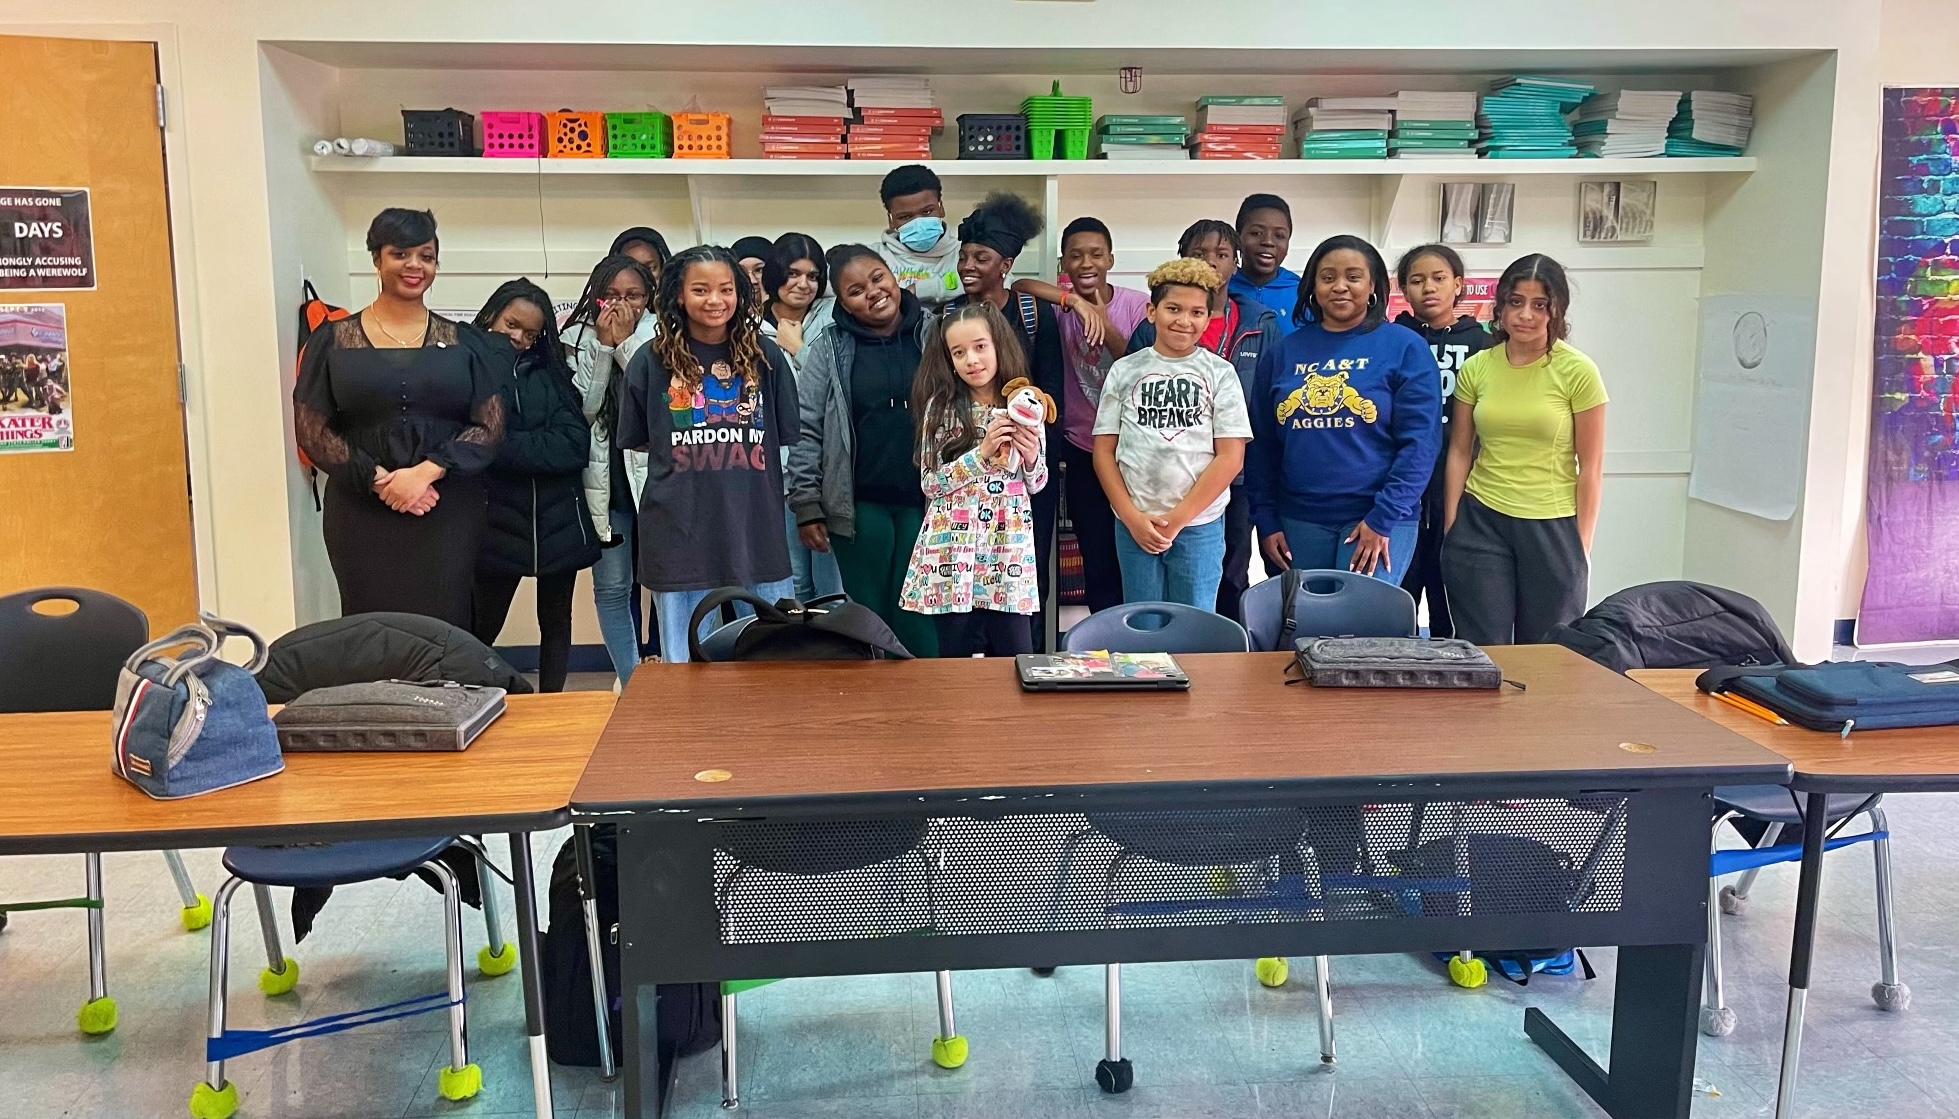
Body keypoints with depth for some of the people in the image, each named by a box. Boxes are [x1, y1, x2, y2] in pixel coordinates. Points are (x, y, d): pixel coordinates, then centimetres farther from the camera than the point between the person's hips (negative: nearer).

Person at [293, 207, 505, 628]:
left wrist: (428, 471, -13)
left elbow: (490, 426, 1)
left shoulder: (463, 342, 7)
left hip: (448, 515, 0)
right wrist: (378, 480, -12)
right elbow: (310, 431, 1)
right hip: (362, 514, 0)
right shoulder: (333, 340, 5)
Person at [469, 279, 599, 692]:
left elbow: (575, 445, -8)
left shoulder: (549, 372, 4)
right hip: (498, 524, -3)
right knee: (482, 629, 5)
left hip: (558, 522, 3)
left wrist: (503, 447, -13)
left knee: (555, 623, 13)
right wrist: (540, 447, -19)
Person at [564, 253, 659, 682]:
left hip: (653, 475, -1)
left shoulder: (658, 335, -1)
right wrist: (603, 345, -11)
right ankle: (630, 681, 14)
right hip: (603, 479, 1)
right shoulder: (579, 338, 3)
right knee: (612, 587, 4)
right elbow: (582, 409, -7)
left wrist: (626, 341, -14)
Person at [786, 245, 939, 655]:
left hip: (926, 501, 1)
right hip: (859, 506, 0)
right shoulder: (829, 350, -1)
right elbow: (807, 432, -2)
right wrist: (807, 507, -6)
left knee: (920, 620, 6)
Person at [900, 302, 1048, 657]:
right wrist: (982, 452, -17)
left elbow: (1036, 483, 10)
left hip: (1009, 547, 2)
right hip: (953, 549, -2)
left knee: (1017, 657, 3)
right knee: (958, 658, 5)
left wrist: (1032, 457, -11)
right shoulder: (940, 407, -3)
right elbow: (931, 483, -8)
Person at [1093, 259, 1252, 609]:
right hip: (1133, 525, 1)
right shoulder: (1124, 371, 4)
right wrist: (1132, 517, -7)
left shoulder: (1220, 373, 0)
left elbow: (1230, 456, -5)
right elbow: (1104, 451, 4)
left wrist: (1177, 519, -10)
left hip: (1199, 525, -1)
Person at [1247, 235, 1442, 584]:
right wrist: (1266, 520, 4)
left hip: (1379, 517, -3)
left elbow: (1420, 441, -7)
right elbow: (1262, 444, 10)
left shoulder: (1405, 347, -2)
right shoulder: (1283, 353, 8)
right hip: (1299, 520, 3)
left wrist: (1383, 518, -13)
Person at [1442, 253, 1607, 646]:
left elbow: (1590, 466, -4)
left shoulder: (1577, 371, -6)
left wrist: (1582, 544, -5)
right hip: (1480, 523, 2)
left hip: (1552, 526, -2)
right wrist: (1450, 527, 3)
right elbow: (1459, 452, 6)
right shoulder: (1476, 367, 2)